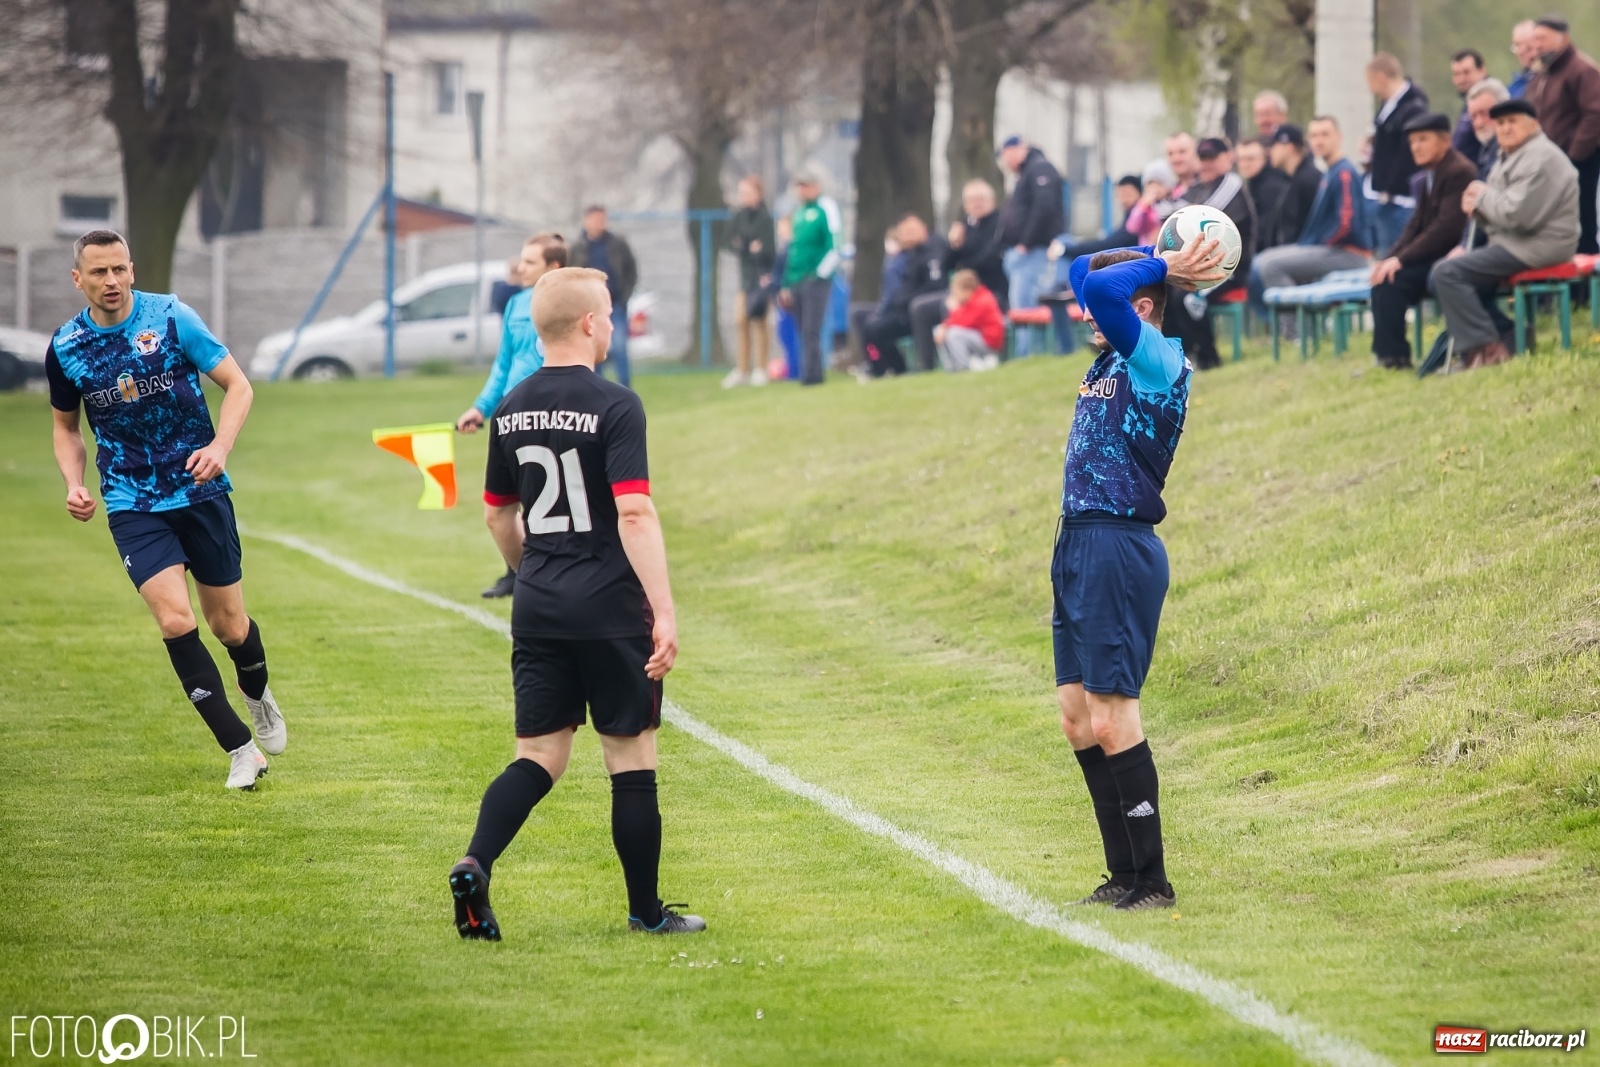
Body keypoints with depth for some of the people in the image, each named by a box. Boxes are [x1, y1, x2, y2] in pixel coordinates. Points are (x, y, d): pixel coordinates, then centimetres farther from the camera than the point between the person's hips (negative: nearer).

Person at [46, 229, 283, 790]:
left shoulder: (172, 318, -10)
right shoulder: (64, 349, -3)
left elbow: (238, 385, -4)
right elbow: (66, 425, 14)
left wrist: (220, 446, -21)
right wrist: (74, 482, -4)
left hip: (200, 491, -1)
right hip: (132, 505, 1)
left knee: (229, 626, 8)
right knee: (175, 620, -17)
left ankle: (257, 694, 44)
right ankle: (241, 749, -8)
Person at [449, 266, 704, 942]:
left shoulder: (512, 411, 8)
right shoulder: (614, 407, -12)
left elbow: (496, 514, 18)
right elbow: (634, 512, -20)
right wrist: (664, 612, -22)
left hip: (538, 609, 5)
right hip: (611, 608, -5)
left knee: (538, 757, 8)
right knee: (631, 758, 6)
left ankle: (475, 865, -15)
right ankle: (645, 911, 13)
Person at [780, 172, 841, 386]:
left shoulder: (826, 208, -4)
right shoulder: (799, 212, 19)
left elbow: (834, 247, -11)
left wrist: (820, 274, -16)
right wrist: (787, 285, 19)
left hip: (816, 280, -7)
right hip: (797, 282, 7)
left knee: (811, 332, -12)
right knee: (804, 333, 7)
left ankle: (811, 376, -13)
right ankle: (810, 375, 9)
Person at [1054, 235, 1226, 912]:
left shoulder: (1158, 360, -11)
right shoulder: (1110, 359, 14)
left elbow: (1103, 288, -26)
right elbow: (1083, 274, 28)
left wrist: (1160, 269, -10)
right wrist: (1162, 262, 17)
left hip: (1119, 552, -10)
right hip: (1077, 549, 10)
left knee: (1111, 723, -10)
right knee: (1078, 718, 9)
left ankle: (1152, 883, -5)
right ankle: (1125, 878, 14)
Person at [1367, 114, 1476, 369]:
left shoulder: (1459, 172, -15)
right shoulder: (1430, 176, 15)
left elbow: (1447, 227, -23)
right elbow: (1416, 225, 15)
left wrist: (1401, 259, -23)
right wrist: (1390, 258, -2)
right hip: (1434, 255, 9)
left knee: (1392, 280, -21)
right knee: (1383, 276, -3)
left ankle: (1393, 356, -14)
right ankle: (1387, 353, -3)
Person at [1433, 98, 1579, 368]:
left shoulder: (1540, 158, -16)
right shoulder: (1509, 158, 18)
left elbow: (1517, 214, -26)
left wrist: (1484, 196, -10)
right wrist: (1478, 205, -3)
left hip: (1537, 247, -11)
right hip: (1512, 243, 11)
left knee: (1448, 273, -20)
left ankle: (1487, 348, -19)